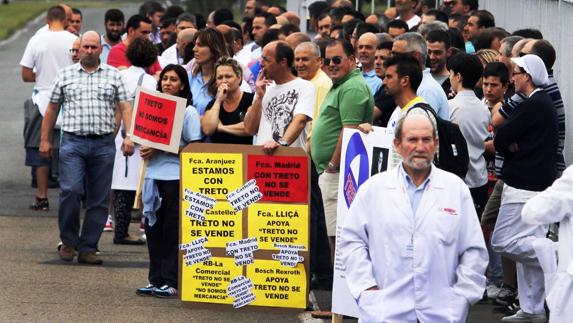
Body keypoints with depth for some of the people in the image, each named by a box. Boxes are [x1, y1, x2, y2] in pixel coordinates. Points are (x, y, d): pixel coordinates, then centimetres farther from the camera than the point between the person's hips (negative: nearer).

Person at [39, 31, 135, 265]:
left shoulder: (113, 75, 10)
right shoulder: (65, 75, 11)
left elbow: (125, 107, 6)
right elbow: (52, 108, 14)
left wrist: (129, 137, -7)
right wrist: (45, 139, 10)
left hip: (104, 144, 1)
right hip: (73, 141, -1)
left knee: (99, 199, 1)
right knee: (70, 191, -14)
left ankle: (88, 248, 7)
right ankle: (68, 242, 3)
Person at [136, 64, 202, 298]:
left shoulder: (188, 112, -5)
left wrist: (162, 149, -16)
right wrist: (146, 149, -2)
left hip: (176, 177, -6)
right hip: (154, 175, 6)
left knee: (172, 230, -3)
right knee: (153, 227, 7)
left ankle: (171, 282, 1)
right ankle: (156, 280, 14)